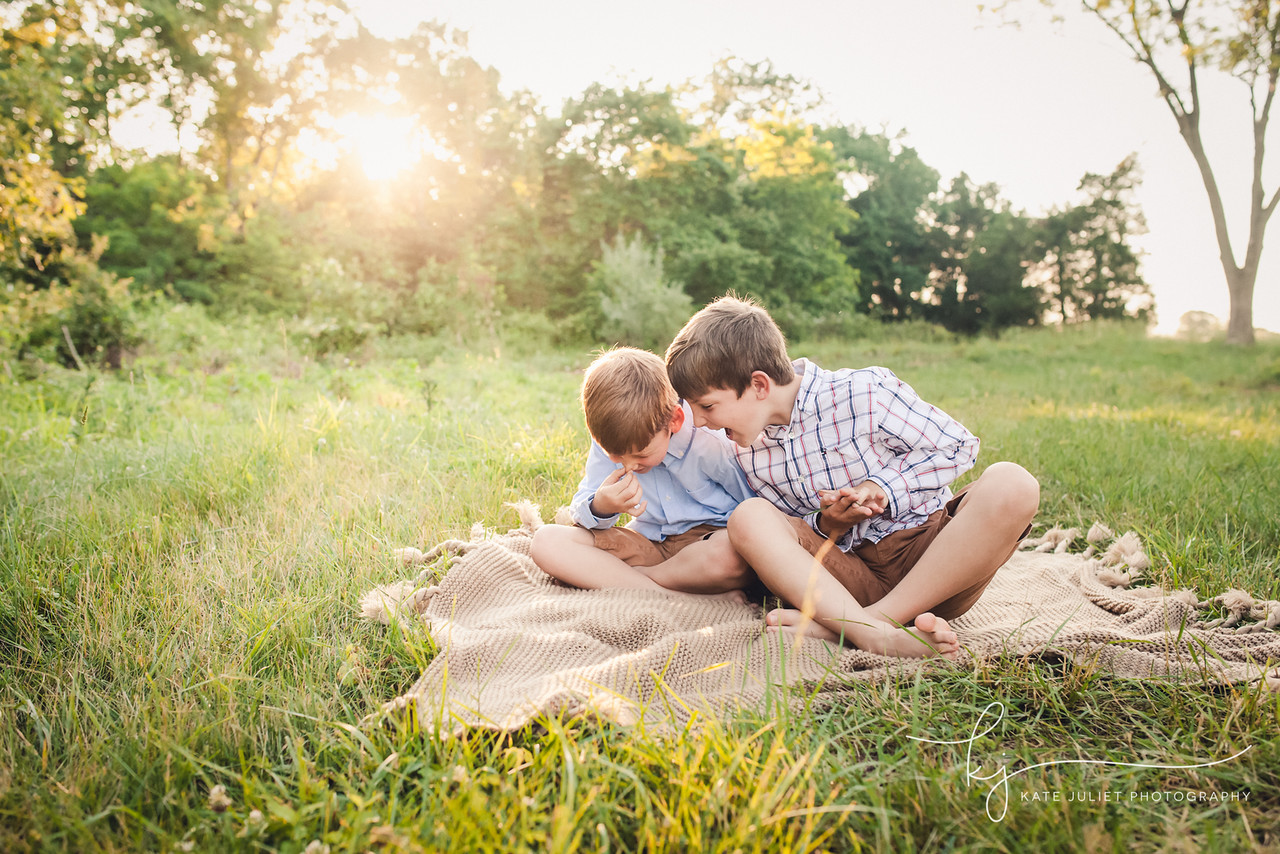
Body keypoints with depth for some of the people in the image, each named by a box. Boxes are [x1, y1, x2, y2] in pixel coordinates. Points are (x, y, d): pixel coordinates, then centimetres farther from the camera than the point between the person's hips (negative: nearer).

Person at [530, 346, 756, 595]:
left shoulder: (707, 439, -19)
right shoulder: (610, 440, -8)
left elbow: (754, 504, -7)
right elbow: (583, 507, -2)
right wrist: (599, 508, -24)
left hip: (706, 539, -4)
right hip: (647, 543, 4)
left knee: (731, 555, -42)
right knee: (546, 541, -16)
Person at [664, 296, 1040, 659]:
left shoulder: (863, 392, -10)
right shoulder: (752, 456, 5)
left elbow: (958, 445, -2)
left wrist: (882, 487, -14)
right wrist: (828, 525, -11)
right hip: (854, 573, 2)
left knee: (1011, 483, -32)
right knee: (748, 518, -21)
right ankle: (876, 635, -41)